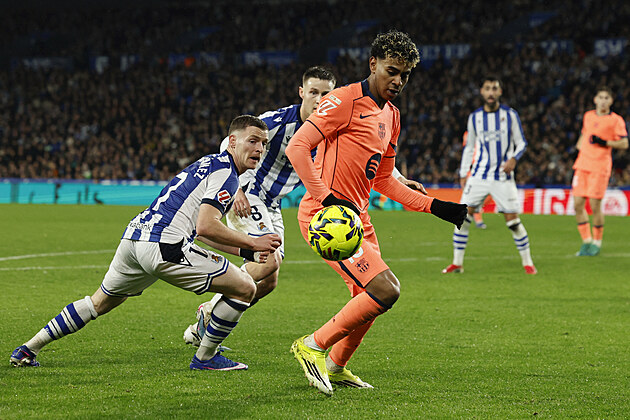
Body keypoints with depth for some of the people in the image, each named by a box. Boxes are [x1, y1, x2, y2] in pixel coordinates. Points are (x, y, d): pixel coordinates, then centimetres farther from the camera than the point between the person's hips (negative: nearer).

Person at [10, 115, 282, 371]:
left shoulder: (208, 164, 26)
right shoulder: (225, 172, -5)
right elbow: (205, 227, -16)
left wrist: (237, 246, 30)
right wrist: (252, 243, -8)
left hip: (134, 235, 10)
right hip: (164, 246, -10)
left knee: (99, 303, 29)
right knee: (245, 288, -1)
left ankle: (27, 350, 30)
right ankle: (205, 357, 9)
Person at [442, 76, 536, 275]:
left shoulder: (510, 115, 0)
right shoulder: (474, 117, 6)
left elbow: (521, 143, 5)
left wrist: (514, 158, -14)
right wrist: (463, 174, 10)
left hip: (503, 176, -2)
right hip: (479, 175, 2)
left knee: (512, 220, -5)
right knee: (463, 215, -7)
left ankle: (527, 262, 10)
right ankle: (457, 263, 1)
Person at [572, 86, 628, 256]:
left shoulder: (616, 120, -1)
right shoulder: (588, 116, 15)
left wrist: (604, 143, -14)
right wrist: (579, 145, 17)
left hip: (600, 167, -5)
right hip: (582, 164, 5)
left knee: (595, 205, -7)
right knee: (578, 204, -1)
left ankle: (597, 242, 11)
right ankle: (586, 241, 12)